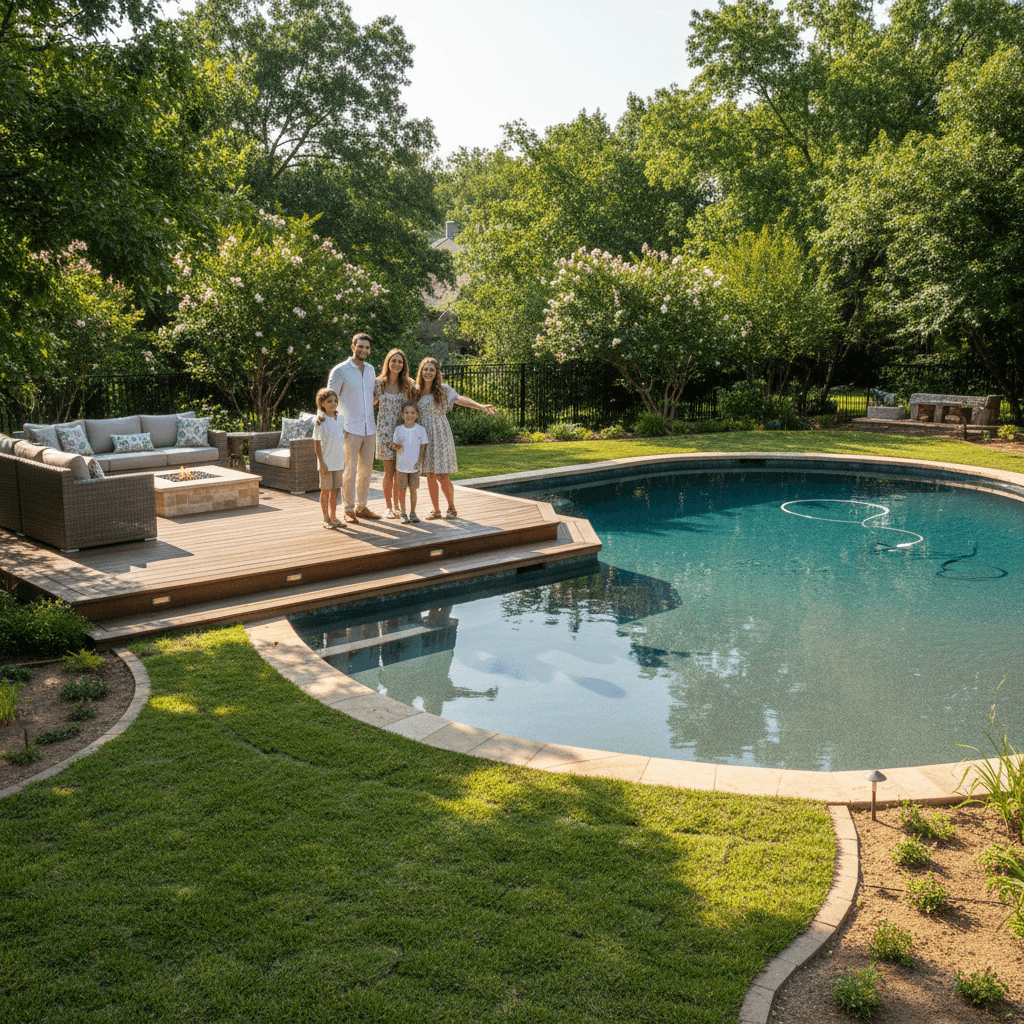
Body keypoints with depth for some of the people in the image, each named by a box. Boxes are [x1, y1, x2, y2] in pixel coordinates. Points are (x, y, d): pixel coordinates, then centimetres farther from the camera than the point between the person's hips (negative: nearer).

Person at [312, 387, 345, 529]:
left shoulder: (340, 419, 6)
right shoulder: (320, 422, -11)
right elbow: (317, 443, -11)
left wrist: (344, 459, 14)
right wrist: (321, 462, -14)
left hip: (338, 461, 5)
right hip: (326, 462, -5)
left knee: (335, 490, 12)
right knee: (326, 490, 2)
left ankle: (333, 516, 23)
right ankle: (326, 519, 11)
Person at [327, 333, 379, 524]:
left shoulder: (370, 369, 13)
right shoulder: (340, 370, -6)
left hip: (369, 428, 6)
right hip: (350, 429, -6)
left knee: (366, 469, 9)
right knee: (350, 470, -4)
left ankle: (361, 507, 19)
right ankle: (348, 510, 5)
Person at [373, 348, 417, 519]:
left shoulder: (408, 384, 3)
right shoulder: (379, 383, 0)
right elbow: (371, 402, 13)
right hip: (385, 431, -1)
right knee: (389, 472, -1)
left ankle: (396, 506, 18)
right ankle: (388, 507, 12)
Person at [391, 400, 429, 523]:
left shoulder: (421, 430, -3)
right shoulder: (398, 429, -2)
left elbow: (423, 446, 1)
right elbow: (395, 446, 3)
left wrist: (419, 461, -8)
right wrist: (397, 447, -21)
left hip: (415, 466, 0)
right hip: (401, 465, 0)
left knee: (413, 490, 7)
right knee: (402, 490, 3)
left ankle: (413, 513, 18)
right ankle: (403, 514, 13)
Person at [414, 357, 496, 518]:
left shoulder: (443, 389, -5)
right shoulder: (416, 390, 6)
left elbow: (460, 399, -20)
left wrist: (481, 407, -33)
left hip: (440, 436, -4)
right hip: (423, 437, 4)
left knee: (442, 477, -5)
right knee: (430, 475, 5)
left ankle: (451, 506, 16)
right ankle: (435, 510, 16)